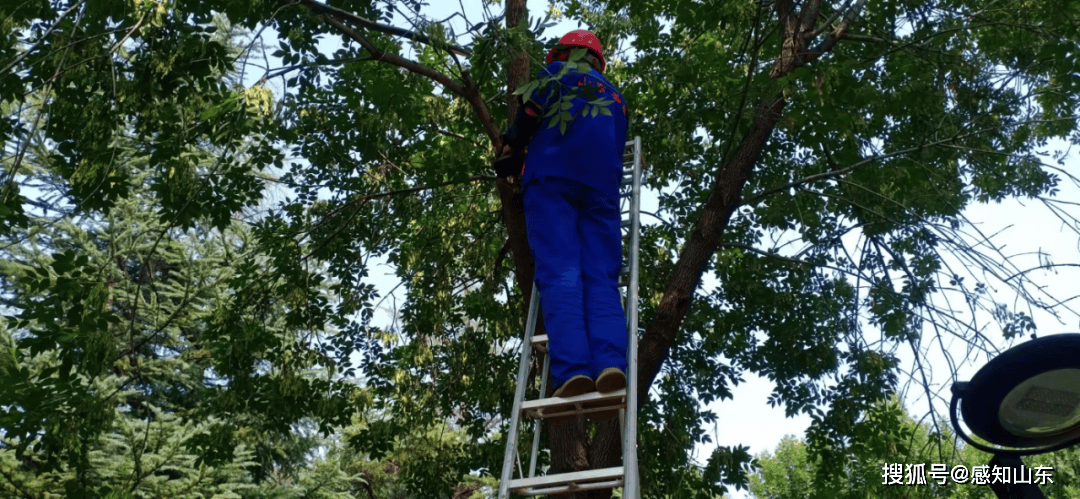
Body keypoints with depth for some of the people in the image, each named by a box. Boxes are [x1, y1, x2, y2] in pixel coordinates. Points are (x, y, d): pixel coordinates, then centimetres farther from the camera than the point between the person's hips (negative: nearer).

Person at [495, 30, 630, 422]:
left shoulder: (557, 73, 20)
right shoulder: (615, 97, 34)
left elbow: (530, 113, 5)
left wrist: (511, 154, 19)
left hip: (552, 178, -4)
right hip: (602, 186, 4)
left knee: (560, 275, -15)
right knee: (602, 280, -6)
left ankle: (572, 371, -33)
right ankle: (611, 365, -30)